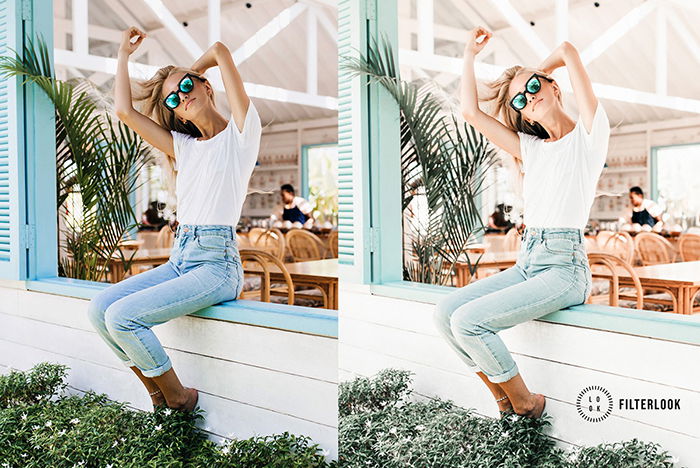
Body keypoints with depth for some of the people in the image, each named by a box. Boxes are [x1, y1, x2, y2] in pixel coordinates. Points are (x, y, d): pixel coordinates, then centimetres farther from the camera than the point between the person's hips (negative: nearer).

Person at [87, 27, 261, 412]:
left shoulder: (240, 134, 0)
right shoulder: (183, 146, 18)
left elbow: (221, 51, -4)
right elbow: (125, 111, 16)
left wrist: (191, 71, 16)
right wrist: (123, 54, 25)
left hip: (216, 264, -7)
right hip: (179, 260, 7)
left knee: (121, 316, -20)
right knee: (99, 308, -9)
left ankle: (178, 398, 1)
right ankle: (158, 395, 3)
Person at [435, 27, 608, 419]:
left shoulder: (589, 136, 0)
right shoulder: (531, 148, 18)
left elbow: (568, 51, -6)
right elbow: (471, 112, 17)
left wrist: (538, 72, 14)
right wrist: (470, 54, 23)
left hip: (564, 268, -7)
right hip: (526, 264, 7)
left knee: (468, 321, -21)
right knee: (446, 311, -9)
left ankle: (526, 404, 1)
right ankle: (504, 400, 2)